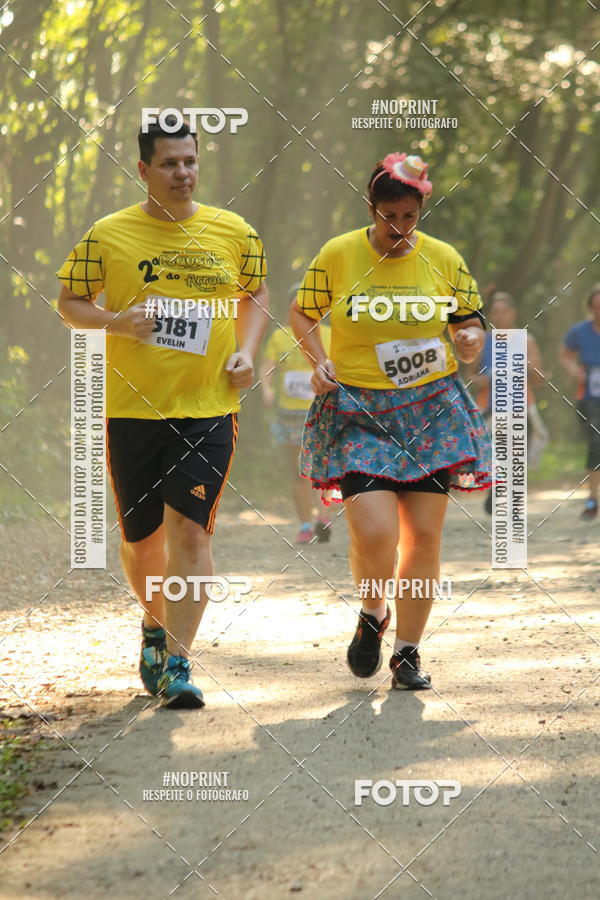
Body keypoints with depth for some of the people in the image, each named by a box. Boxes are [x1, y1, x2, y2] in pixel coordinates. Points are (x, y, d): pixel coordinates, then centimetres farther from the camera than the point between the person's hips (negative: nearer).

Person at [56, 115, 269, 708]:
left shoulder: (234, 233, 4)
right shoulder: (109, 235, -1)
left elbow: (255, 293, 20)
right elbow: (68, 302, 7)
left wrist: (246, 351, 3)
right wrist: (115, 322, -12)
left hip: (208, 408, 0)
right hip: (132, 408, 0)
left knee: (190, 530, -12)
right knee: (141, 537, 11)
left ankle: (177, 662, -9)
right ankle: (154, 625, 40)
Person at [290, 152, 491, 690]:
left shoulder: (443, 259, 2)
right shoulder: (338, 255, -2)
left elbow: (470, 321, 12)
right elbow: (302, 312, 11)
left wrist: (471, 338, -12)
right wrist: (319, 362, -6)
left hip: (429, 411, 2)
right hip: (358, 412, -2)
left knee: (423, 535, -1)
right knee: (374, 532, -16)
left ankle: (408, 651, 14)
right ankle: (372, 615, 16)